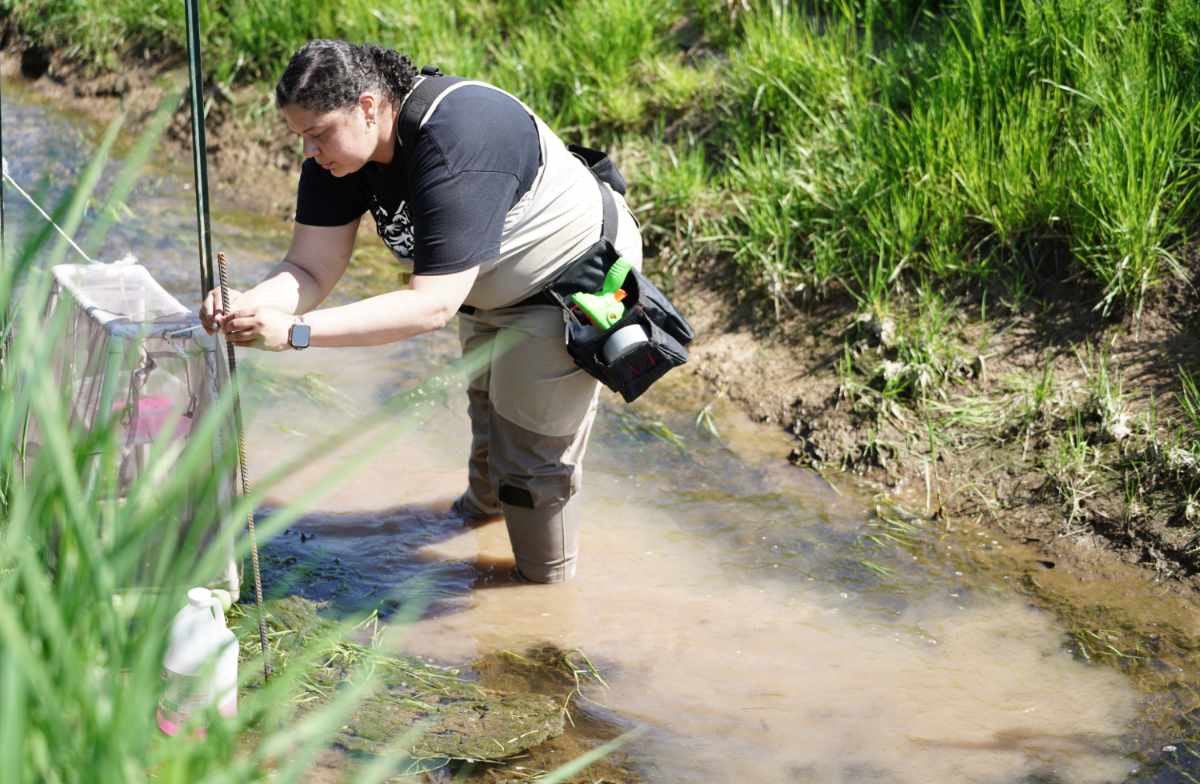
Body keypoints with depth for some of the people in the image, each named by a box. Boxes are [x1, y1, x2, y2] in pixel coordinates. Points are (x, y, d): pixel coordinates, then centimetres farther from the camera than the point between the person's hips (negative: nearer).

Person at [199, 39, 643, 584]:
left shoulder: (457, 146, -42)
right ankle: (486, 501, 59)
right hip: (494, 287, 9)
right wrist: (246, 304, -40)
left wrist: (295, 331, -50)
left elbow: (433, 305, -45)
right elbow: (312, 269, -18)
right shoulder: (338, 150, -17)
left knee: (535, 448, 1)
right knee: (487, 402, 31)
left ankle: (546, 586, 23)